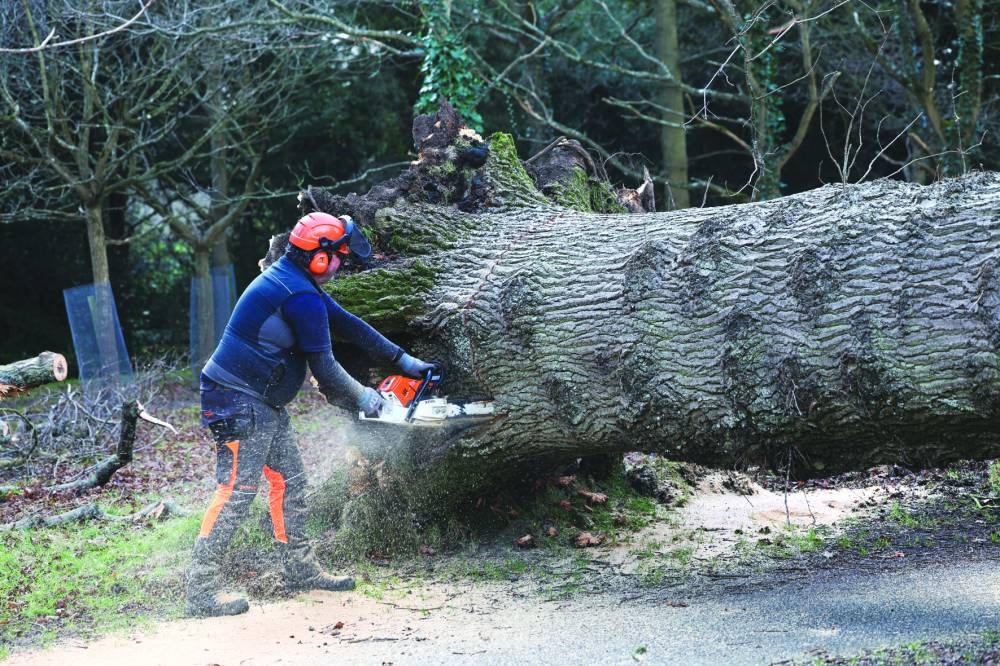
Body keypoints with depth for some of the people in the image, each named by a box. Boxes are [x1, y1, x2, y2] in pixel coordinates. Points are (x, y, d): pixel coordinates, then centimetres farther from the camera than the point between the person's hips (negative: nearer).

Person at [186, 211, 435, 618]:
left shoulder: (294, 280, 13)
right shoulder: (302, 297, -20)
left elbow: (346, 324, 19)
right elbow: (323, 368, -15)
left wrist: (401, 360, 20)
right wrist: (361, 398, 2)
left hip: (263, 403, 11)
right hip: (240, 402, -11)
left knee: (289, 481, 14)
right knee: (237, 491, -12)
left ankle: (300, 571, 22)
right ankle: (201, 592, -12)